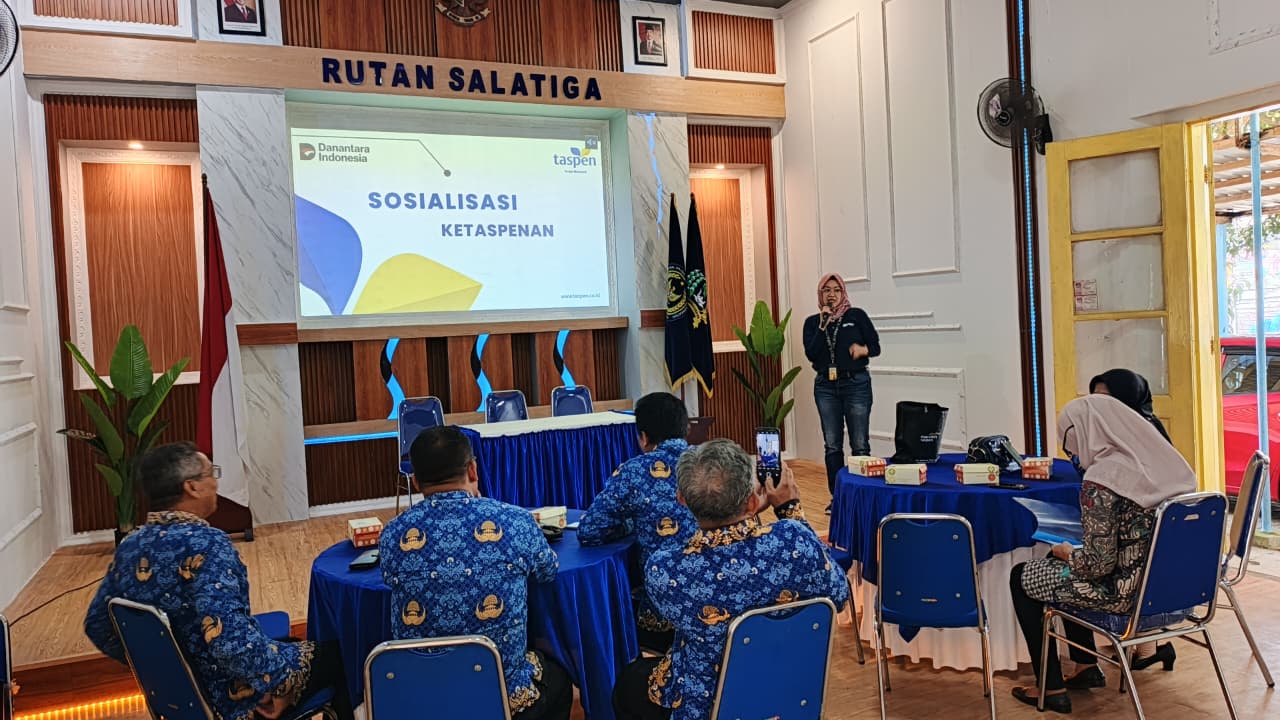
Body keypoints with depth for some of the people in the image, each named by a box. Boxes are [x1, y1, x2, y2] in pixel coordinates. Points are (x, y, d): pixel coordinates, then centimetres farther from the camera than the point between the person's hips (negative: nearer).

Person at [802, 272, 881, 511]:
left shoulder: (857, 315, 1)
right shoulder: (812, 321, 7)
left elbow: (875, 347, 3)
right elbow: (811, 354, -6)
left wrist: (862, 349, -18)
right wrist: (823, 325, -12)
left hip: (856, 384, -2)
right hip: (826, 386, 3)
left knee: (860, 444, -1)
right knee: (832, 445, 7)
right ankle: (836, 496, 15)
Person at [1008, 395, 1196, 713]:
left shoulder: (1101, 482, -26)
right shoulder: (1169, 461, 0)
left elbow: (1098, 565, -24)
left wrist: (1067, 553, -3)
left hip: (1125, 594, -8)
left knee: (1020, 577, 13)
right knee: (1062, 568, 29)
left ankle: (1052, 689, 19)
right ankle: (1088, 668, 35)